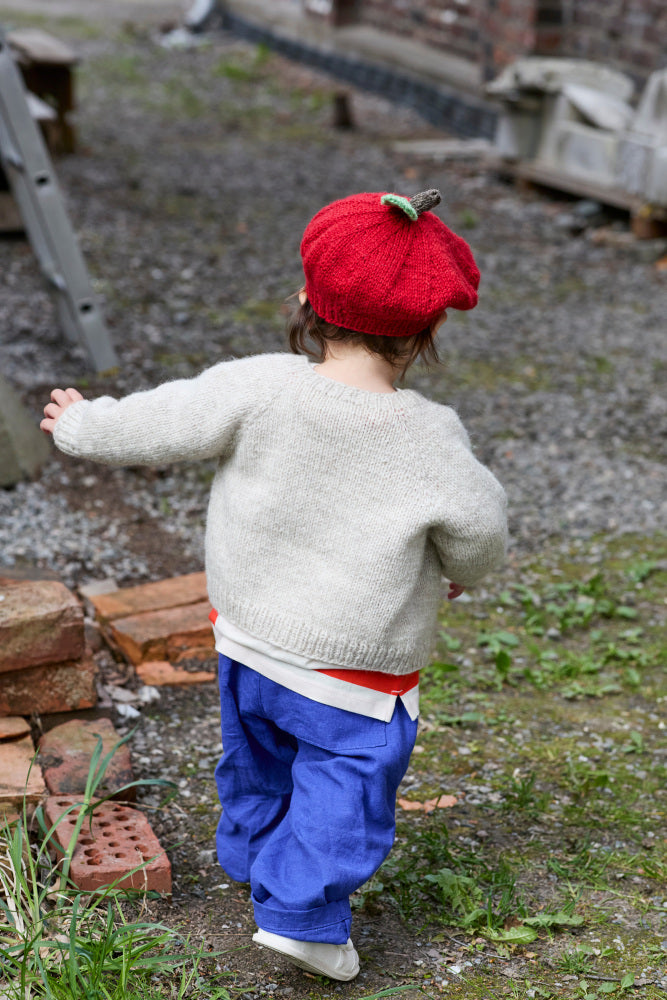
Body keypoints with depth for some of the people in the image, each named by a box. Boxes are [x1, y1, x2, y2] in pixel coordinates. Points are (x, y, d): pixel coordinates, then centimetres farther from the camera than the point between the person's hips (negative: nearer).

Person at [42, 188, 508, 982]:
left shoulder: (261, 389, -18)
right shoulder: (432, 439, -20)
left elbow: (162, 424, -11)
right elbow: (478, 527, -10)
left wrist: (82, 425, 8)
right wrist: (463, 570, 14)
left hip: (247, 639, 5)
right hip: (354, 675, -4)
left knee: (256, 757, 28)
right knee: (343, 785, 13)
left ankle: (253, 851, 50)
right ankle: (301, 913, 12)